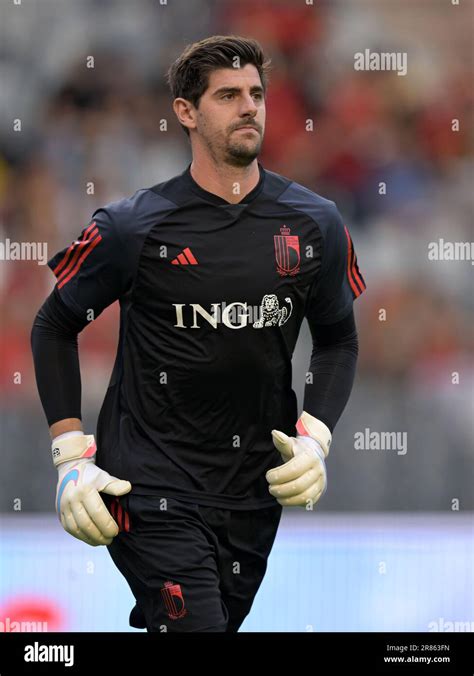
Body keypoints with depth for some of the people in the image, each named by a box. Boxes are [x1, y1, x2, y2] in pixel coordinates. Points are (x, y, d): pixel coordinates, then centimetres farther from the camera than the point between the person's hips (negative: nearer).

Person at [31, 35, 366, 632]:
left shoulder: (314, 224, 2)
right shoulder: (131, 228, -7)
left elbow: (337, 339, 15)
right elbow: (54, 328, 4)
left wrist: (313, 438, -2)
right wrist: (72, 457, -5)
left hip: (256, 493, 4)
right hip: (152, 488, -4)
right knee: (195, 626, -20)